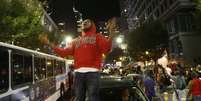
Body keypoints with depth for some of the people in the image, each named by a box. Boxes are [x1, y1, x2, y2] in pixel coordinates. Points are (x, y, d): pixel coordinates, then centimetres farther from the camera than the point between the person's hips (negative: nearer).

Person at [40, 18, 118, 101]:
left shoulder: (97, 37, 12)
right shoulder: (76, 41, 24)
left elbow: (106, 48, -6)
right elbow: (64, 52, 16)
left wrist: (111, 36, -25)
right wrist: (49, 43, 11)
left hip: (92, 72, -3)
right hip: (78, 72, 4)